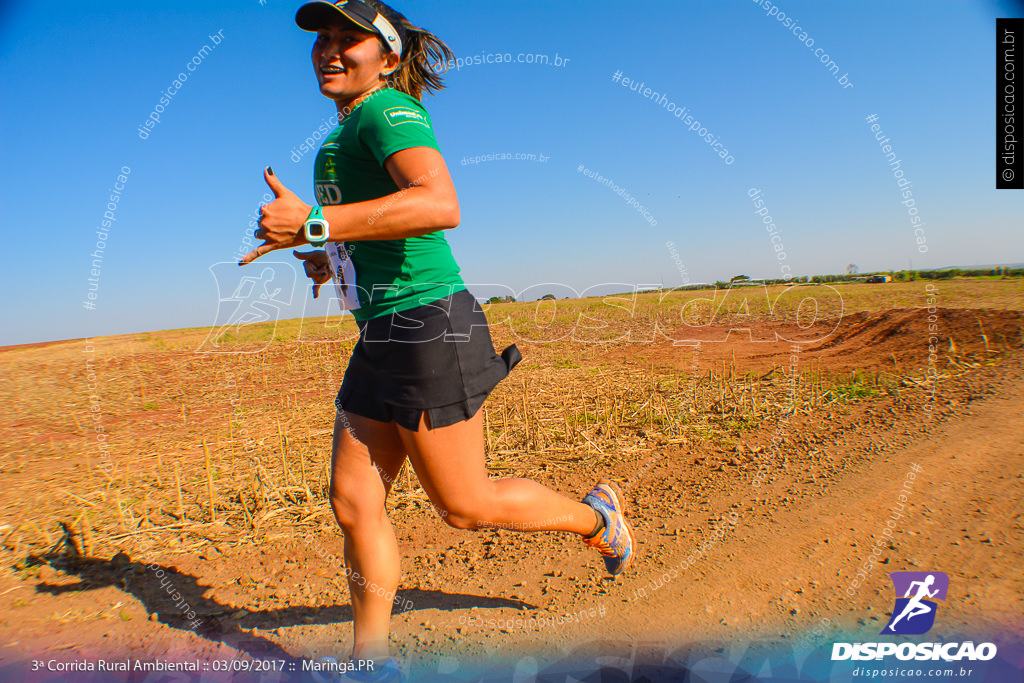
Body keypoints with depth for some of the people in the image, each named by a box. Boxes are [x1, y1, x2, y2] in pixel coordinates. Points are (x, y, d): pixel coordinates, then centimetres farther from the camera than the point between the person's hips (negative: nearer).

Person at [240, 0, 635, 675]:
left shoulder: (389, 110, -8)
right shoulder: (349, 133, 21)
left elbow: (441, 205, -28)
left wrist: (313, 224, -26)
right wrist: (333, 259, 22)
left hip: (428, 326, -9)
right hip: (383, 338, 9)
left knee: (465, 505, 3)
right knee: (354, 501, 8)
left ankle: (596, 514, 28)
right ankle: (371, 654, 24)